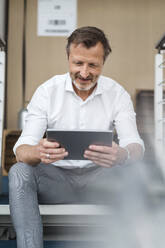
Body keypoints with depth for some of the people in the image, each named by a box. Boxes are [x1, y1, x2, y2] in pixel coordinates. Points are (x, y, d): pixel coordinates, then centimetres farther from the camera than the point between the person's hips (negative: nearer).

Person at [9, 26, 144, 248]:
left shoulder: (117, 94, -2)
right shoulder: (47, 91, -4)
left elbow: (135, 145, -12)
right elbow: (22, 150, -13)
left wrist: (123, 155, -40)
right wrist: (38, 153, -40)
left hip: (99, 178, 1)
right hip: (57, 176, 0)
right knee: (19, 172, -29)